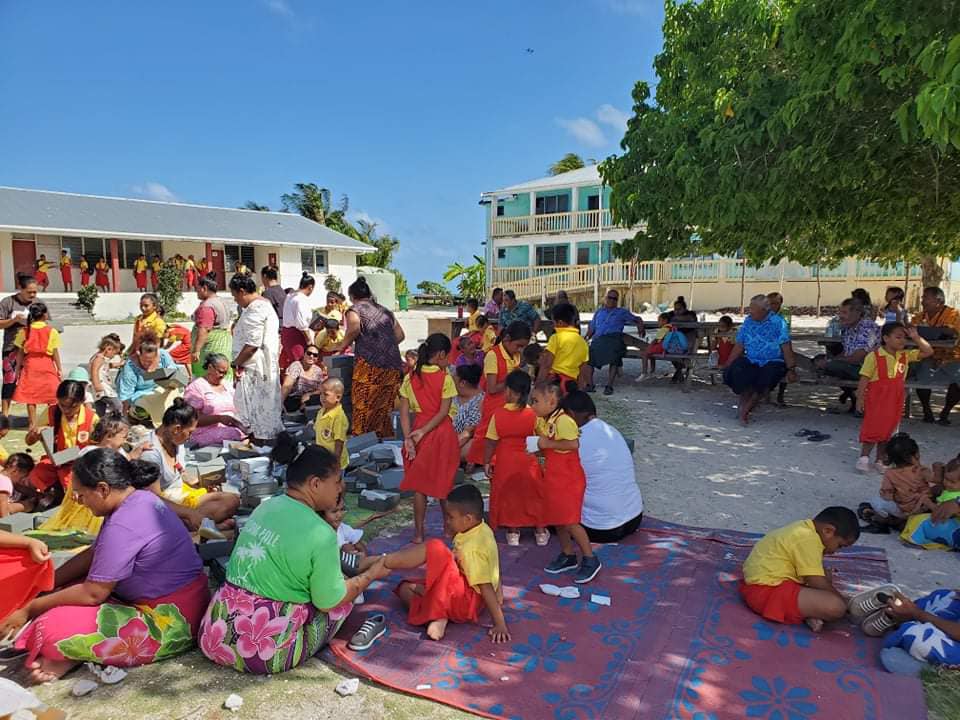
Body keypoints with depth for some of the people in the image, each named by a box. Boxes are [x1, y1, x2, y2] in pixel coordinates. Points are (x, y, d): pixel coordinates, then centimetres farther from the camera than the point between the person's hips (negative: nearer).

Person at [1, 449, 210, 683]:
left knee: (52, 631, -22)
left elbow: (92, 593, -16)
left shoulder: (123, 524, -23)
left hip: (171, 621, -11)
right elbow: (93, 555, 17)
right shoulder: (137, 499, 6)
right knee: (66, 589, 16)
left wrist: (30, 610, -5)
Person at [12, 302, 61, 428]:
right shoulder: (52, 331, -7)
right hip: (47, 364, -2)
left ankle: (33, 423, 10)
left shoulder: (24, 331, -1)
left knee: (30, 394, 7)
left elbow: (20, 352, 2)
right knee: (51, 394, 8)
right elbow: (55, 352, -5)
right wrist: (59, 368, 3)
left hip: (30, 365, 2)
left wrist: (18, 368, 9)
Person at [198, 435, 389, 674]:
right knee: (344, 594, 10)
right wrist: (371, 575, 7)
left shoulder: (265, 507, 3)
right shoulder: (321, 535, -18)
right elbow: (329, 602, -7)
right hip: (266, 654, -7)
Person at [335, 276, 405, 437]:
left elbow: (354, 327, -16)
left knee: (363, 409, 0)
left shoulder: (355, 309, 6)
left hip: (369, 365, -5)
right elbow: (400, 335, 21)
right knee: (384, 409, 10)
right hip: (393, 367, 6)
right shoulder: (385, 311, 22)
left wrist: (343, 345, -2)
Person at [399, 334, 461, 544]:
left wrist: (408, 438, -6)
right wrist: (423, 432, -13)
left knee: (419, 485, 10)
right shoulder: (445, 379, -9)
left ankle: (419, 533, 14)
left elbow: (404, 412, -4)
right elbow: (443, 412, -15)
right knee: (444, 483, 14)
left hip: (418, 431, 2)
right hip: (442, 433, -2)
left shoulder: (410, 378, 1)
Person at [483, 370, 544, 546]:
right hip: (528, 461, 1)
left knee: (508, 496, 15)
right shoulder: (532, 414, -12)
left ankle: (513, 532, 23)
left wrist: (486, 462, 0)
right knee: (533, 494, 16)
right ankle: (540, 531, 26)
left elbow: (491, 443, -11)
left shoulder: (497, 414, -15)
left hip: (505, 462, -1)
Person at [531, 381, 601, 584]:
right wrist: (538, 448, 2)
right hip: (553, 477, 9)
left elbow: (573, 444, -32)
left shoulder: (563, 420, -21)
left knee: (570, 520, -6)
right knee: (557, 518, 15)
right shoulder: (542, 421, 8)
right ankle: (568, 555, 30)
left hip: (569, 478, -9)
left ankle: (590, 559, 7)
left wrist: (549, 443, -24)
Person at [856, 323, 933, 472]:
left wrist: (916, 338, -8)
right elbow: (864, 378, -11)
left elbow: (928, 352, 4)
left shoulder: (906, 355, 4)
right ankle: (864, 457, 10)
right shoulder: (874, 356, -13)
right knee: (872, 429, 0)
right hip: (876, 401, -5)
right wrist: (860, 398, -12)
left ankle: (881, 460, 21)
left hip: (895, 402, 5)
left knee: (888, 430, 11)